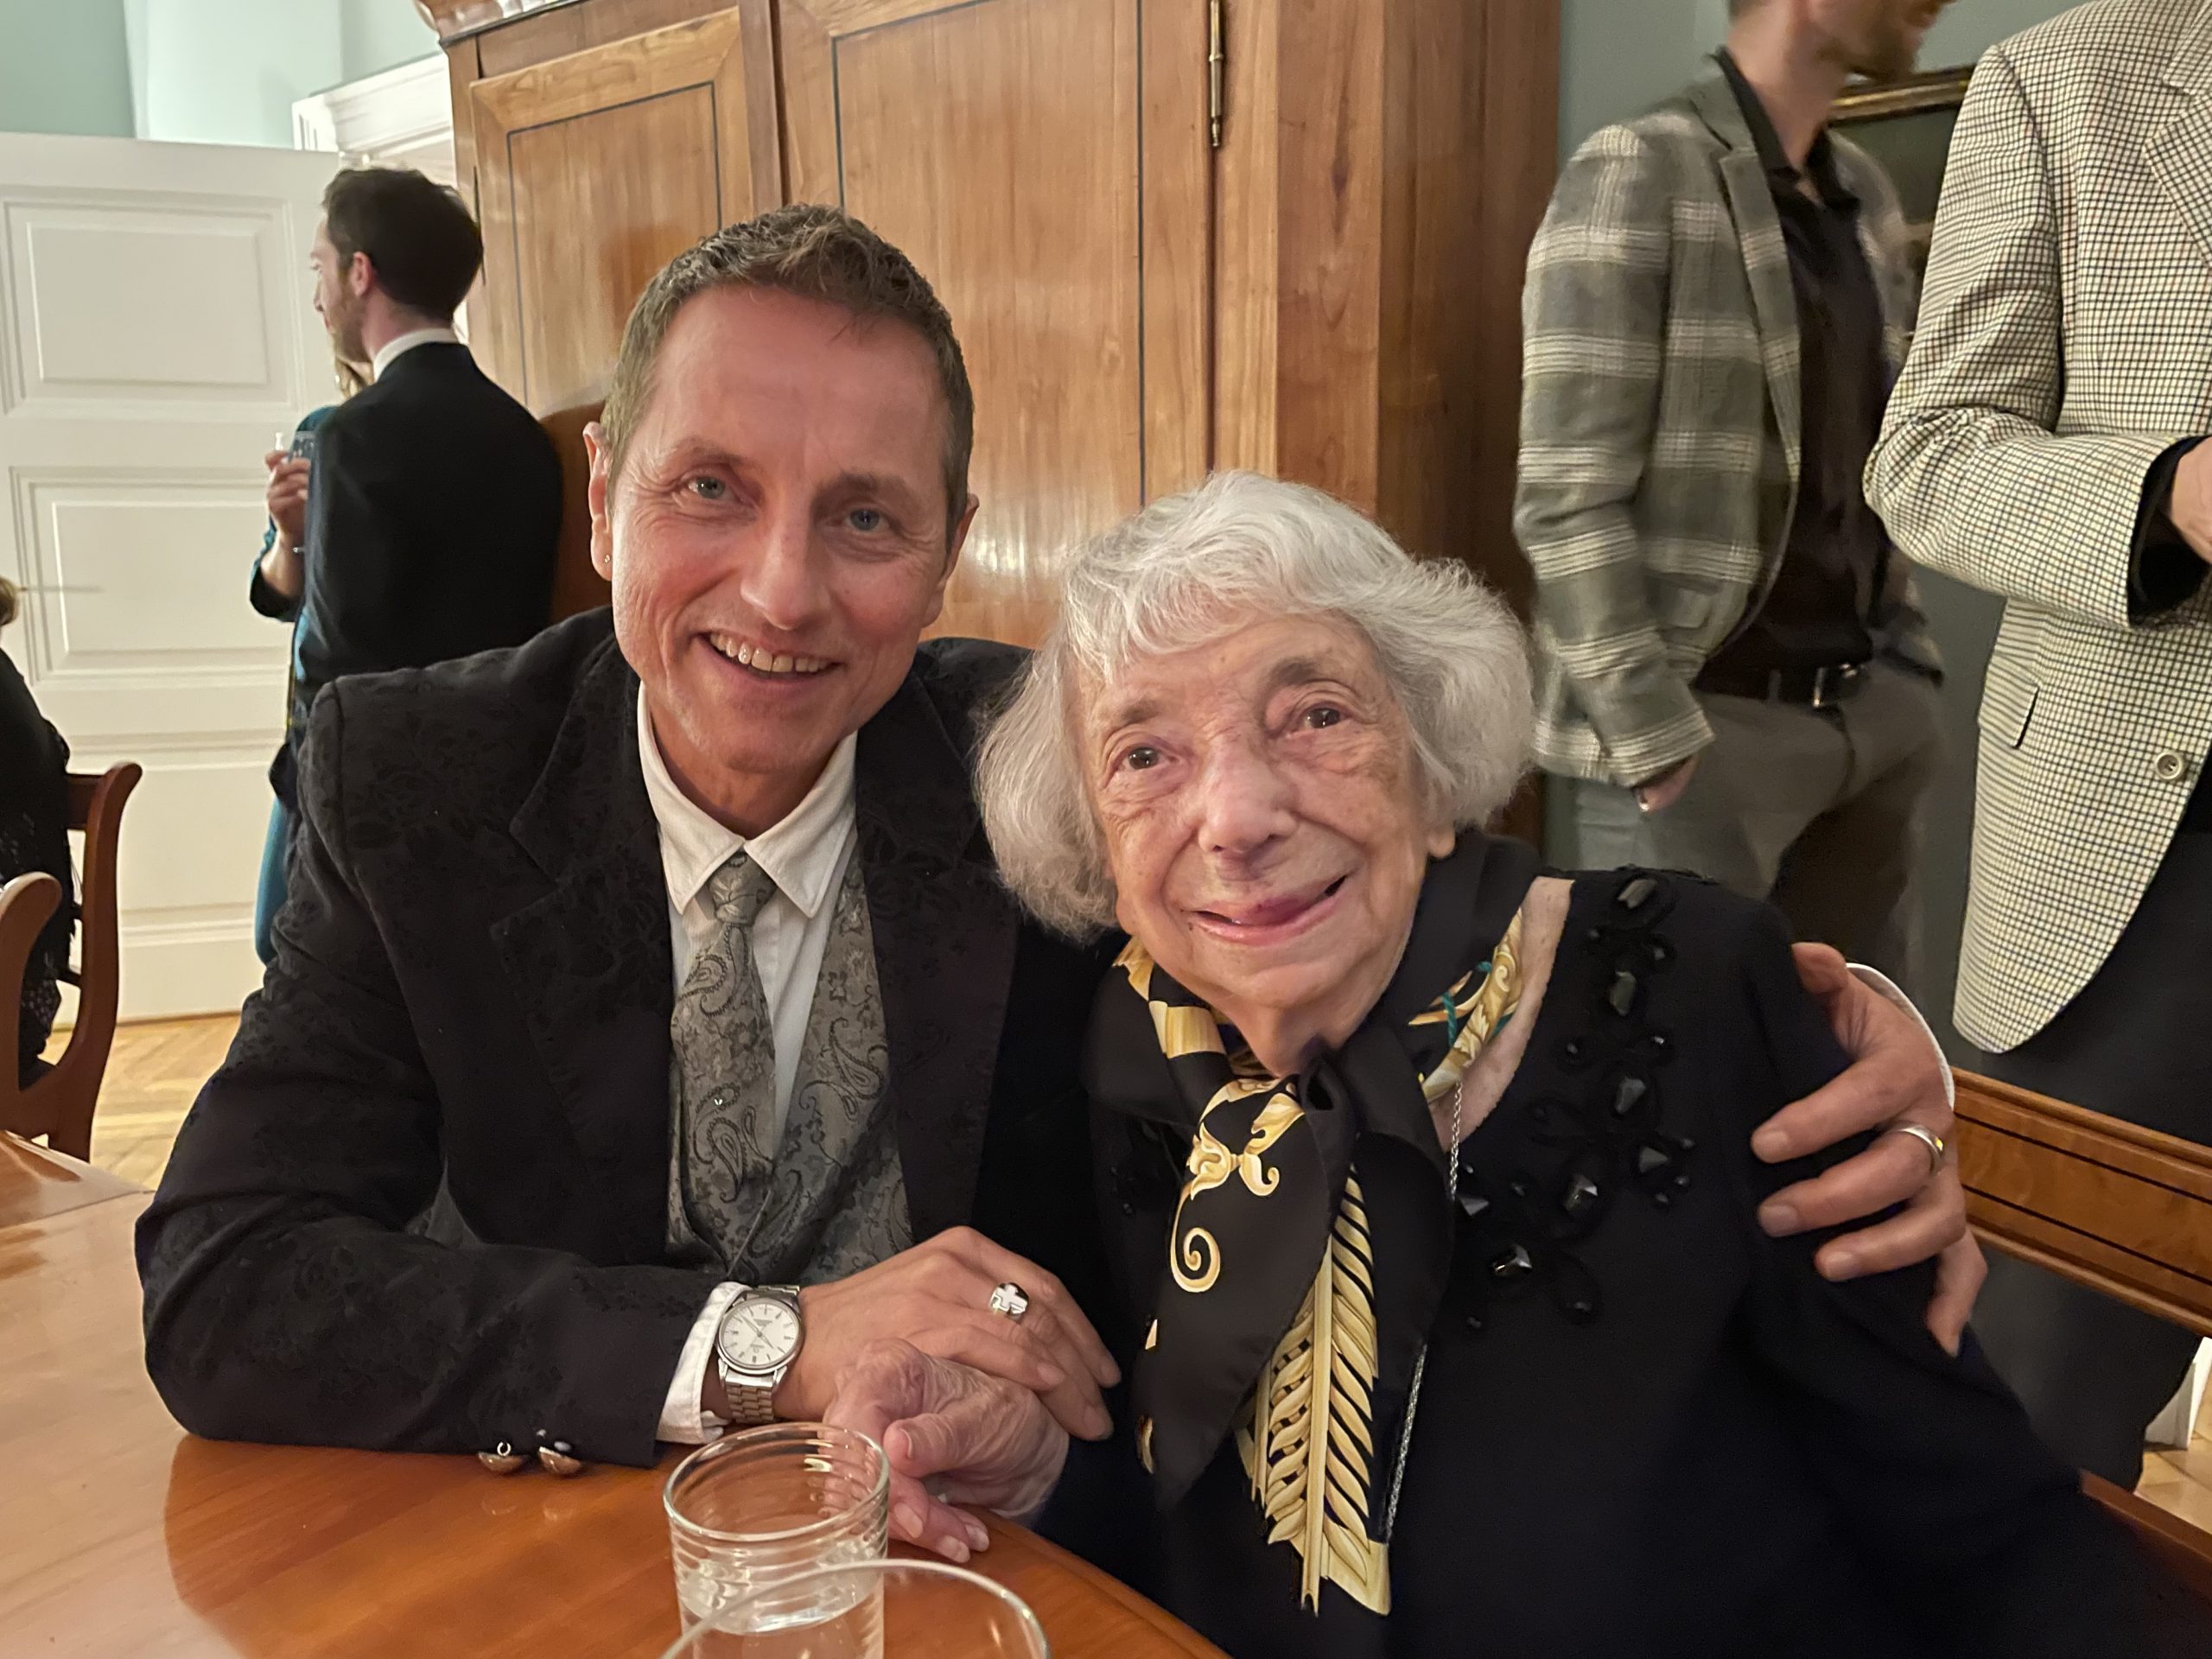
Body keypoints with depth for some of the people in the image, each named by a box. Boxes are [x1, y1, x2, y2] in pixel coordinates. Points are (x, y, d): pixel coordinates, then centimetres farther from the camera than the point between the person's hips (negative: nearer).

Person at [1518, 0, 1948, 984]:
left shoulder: (1865, 190, 13)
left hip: (1870, 707, 7)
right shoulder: (1636, 179, -10)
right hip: (1707, 720, -7)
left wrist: (1900, 670, 9)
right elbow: (1565, 503, -16)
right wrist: (1658, 744, -18)